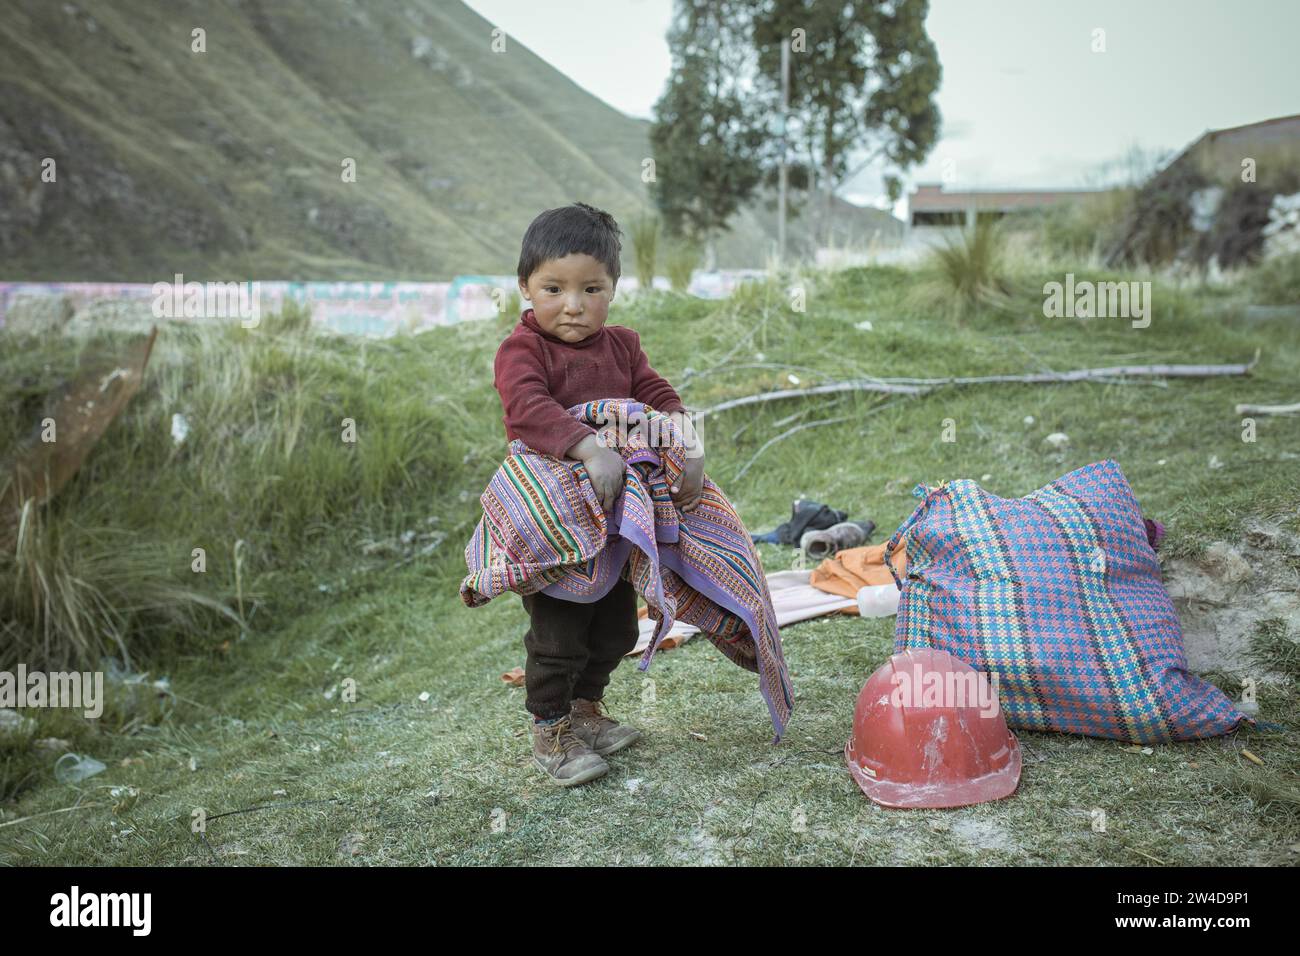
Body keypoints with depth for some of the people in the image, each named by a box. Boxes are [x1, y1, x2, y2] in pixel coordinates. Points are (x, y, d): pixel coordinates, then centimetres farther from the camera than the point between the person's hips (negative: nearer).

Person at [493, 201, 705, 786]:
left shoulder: (622, 345, 7)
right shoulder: (521, 350, -14)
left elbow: (660, 398, 3)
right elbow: (530, 408, -31)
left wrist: (689, 450, -16)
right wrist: (591, 449, -44)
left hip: (616, 516, 7)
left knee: (616, 625, 18)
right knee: (558, 632, 0)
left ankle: (585, 708, 40)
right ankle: (549, 732, 20)